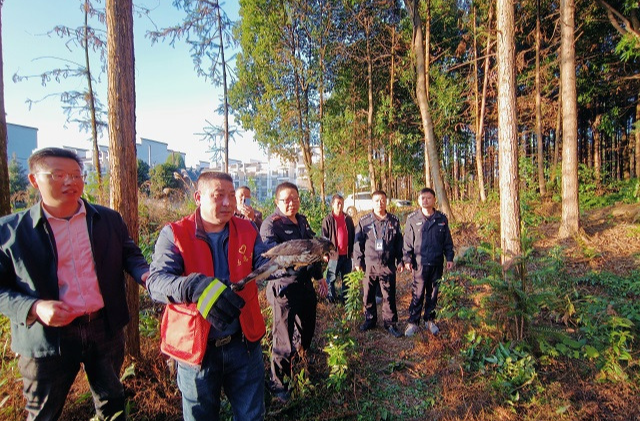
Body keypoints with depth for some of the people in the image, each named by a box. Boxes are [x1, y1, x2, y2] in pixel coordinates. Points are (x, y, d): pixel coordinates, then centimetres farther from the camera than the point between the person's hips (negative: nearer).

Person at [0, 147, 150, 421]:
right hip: (48, 336, -1)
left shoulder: (109, 219, 1)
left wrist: (146, 274, -14)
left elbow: (130, 254, 7)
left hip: (106, 329, 2)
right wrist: (34, 308, -20)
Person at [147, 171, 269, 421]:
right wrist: (193, 287, -40)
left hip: (244, 343, 3)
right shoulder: (174, 234, -10)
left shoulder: (247, 230, -1)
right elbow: (155, 281, -21)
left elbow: (265, 265, -9)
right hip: (197, 348, -2)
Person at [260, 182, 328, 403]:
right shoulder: (271, 224, -15)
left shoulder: (302, 221, 9)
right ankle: (277, 384, 29)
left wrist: (319, 275, 22)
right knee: (285, 340, 5)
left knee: (306, 332, 22)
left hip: (305, 284, 8)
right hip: (284, 289, -7)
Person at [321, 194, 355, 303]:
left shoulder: (348, 219, 8)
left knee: (346, 278, 13)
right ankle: (331, 296, 21)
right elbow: (324, 237, -5)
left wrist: (352, 250, 8)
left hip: (346, 254, 4)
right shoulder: (328, 219, -5)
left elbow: (353, 236, 13)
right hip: (334, 253, -4)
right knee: (332, 278, 6)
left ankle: (345, 296, 26)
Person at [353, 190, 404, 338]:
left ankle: (390, 323, 22)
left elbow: (399, 243, 8)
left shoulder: (394, 221, 3)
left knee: (389, 296, 7)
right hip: (369, 265, 0)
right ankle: (370, 320, 30)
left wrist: (399, 260, 6)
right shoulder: (364, 221, 0)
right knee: (368, 295, 12)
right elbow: (358, 242, 2)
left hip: (388, 266, 0)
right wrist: (358, 261, 0)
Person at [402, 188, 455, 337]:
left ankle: (430, 320, 28)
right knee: (417, 294, 1)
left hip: (437, 263, 3)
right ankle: (413, 322, 14)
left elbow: (447, 241, 9)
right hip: (420, 263, -2)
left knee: (433, 293, 13)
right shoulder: (412, 219, -3)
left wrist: (449, 258, 6)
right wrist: (407, 259, -5)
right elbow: (407, 241, -1)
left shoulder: (441, 219, 4)